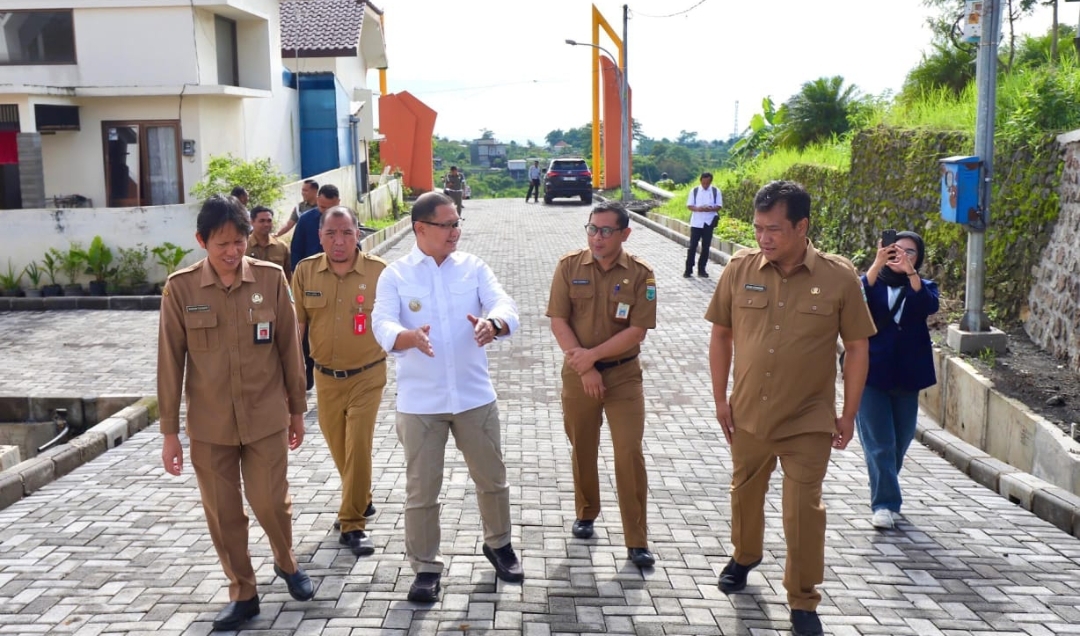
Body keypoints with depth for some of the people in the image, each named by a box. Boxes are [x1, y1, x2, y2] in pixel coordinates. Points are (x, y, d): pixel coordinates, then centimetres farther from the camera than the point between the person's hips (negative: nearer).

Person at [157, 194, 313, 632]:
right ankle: (242, 594, 27)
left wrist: (297, 410, 7)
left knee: (271, 502, 5)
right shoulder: (180, 288, -7)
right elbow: (170, 361, -3)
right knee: (222, 513, 8)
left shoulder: (271, 279, -6)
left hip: (266, 418, 0)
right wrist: (169, 431, -2)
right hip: (209, 424, 1)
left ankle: (287, 563, 36)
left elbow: (289, 347, 2)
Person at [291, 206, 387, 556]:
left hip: (366, 376, -3)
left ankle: (353, 523, 5)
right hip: (326, 377, 3)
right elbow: (296, 324, 1)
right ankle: (360, 500, 41)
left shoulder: (379, 271, -12)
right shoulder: (305, 271, -4)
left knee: (358, 447, -7)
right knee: (339, 447, 16)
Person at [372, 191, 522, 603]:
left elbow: (506, 306, -13)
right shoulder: (395, 275, -3)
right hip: (420, 401, -2)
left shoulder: (474, 268, 1)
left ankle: (498, 544, 39)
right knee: (421, 490, 6)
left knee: (492, 479, 15)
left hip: (474, 395, 2)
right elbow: (383, 326, -18)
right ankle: (426, 568, 23)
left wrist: (492, 324, -38)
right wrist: (412, 337, -41)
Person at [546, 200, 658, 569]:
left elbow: (637, 331, -12)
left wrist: (592, 355, -19)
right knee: (582, 450, 15)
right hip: (578, 374, 2)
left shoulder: (640, 274, -7)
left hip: (623, 375, -2)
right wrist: (584, 368, -14)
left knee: (630, 454, -5)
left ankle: (637, 541, 3)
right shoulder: (569, 266, -4)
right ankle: (586, 514, 38)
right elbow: (558, 321, -7)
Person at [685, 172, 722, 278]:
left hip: (709, 223, 1)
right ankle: (688, 269, 3)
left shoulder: (716, 191, 2)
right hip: (696, 222, -1)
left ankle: (701, 269, 13)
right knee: (692, 246, -2)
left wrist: (711, 209, -21)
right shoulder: (694, 190, 1)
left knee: (706, 247, 4)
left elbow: (719, 206, 1)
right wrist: (698, 209, -21)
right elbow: (689, 206, 0)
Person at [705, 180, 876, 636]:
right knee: (745, 493, 22)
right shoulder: (740, 269, -6)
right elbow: (721, 334, 4)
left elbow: (857, 348, -3)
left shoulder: (839, 277, -11)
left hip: (809, 422, -3)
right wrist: (720, 399, 4)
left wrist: (848, 414, -2)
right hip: (747, 415, 3)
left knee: (803, 512, 1)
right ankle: (744, 556, 50)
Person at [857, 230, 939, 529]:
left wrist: (910, 271, -29)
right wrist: (877, 264, -31)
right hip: (871, 374, -3)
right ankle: (884, 504, -4)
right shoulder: (874, 282, 3)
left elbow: (930, 306, -16)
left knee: (900, 441, 13)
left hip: (907, 376, 3)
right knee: (879, 443, -7)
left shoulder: (923, 287, 7)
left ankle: (886, 496, 32)